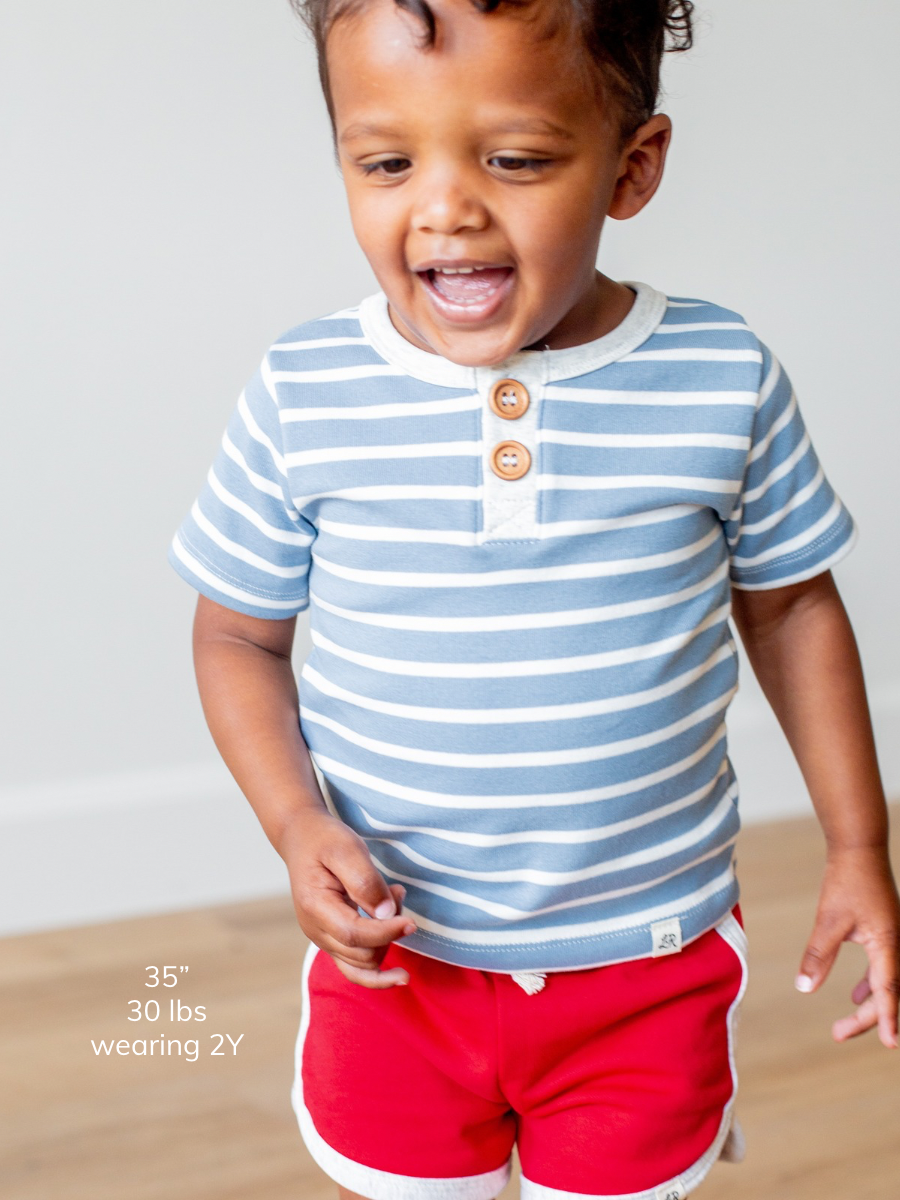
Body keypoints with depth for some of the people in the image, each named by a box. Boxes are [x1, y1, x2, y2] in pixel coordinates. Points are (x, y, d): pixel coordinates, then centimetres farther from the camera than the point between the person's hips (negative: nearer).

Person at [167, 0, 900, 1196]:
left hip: (649, 970, 0)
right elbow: (238, 636, 0)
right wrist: (299, 826, -15)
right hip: (395, 958, 0)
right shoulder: (303, 399, -11)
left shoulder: (722, 379, -10)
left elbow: (791, 605, 4)